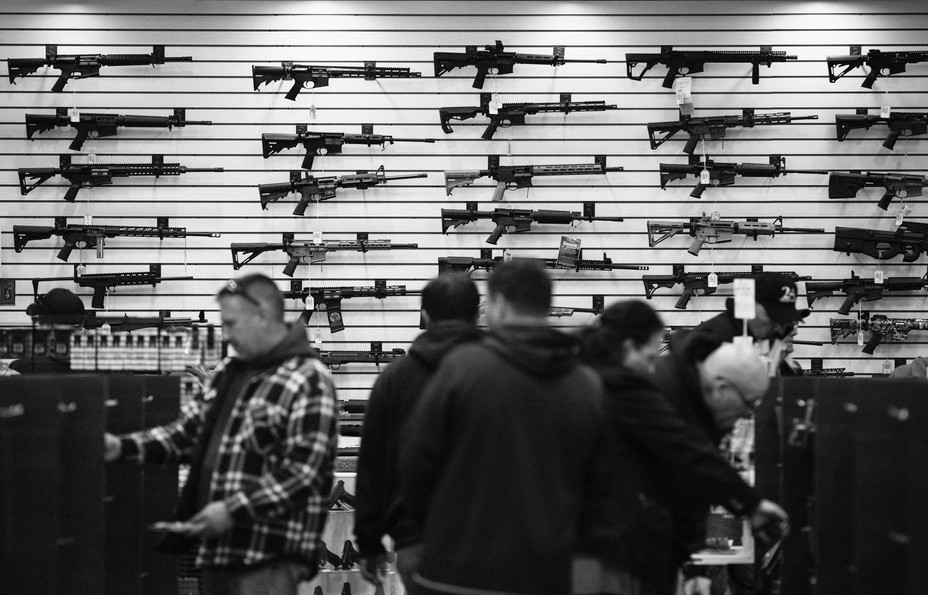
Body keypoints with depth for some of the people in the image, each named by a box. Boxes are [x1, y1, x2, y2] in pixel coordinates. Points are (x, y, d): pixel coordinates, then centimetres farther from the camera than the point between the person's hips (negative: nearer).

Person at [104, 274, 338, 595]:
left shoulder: (308, 381, -11)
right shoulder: (229, 373, 16)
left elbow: (303, 471, -18)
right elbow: (186, 432, 19)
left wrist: (234, 510, -20)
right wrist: (123, 447, 5)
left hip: (269, 556, -8)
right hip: (218, 545, 8)